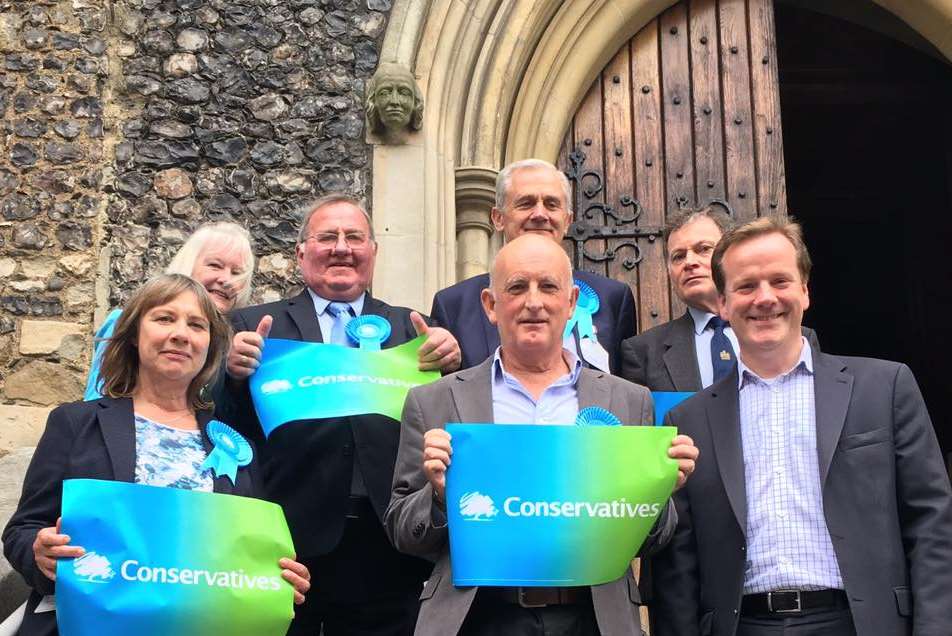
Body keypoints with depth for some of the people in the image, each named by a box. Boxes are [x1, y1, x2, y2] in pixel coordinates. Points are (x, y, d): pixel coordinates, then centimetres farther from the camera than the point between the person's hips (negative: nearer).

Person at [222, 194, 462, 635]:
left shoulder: (411, 329, 12)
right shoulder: (256, 326, 8)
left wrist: (450, 364, -11)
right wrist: (236, 374, -15)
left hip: (386, 553, 2)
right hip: (288, 545, -1)